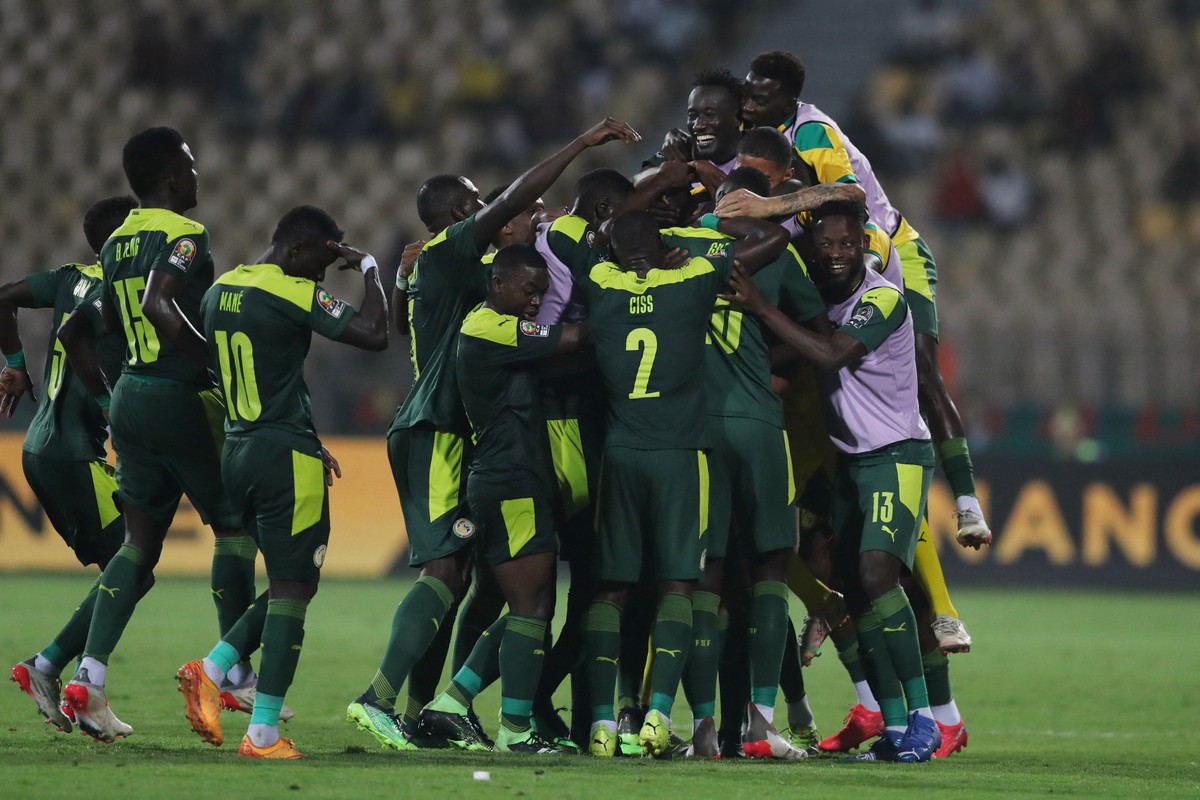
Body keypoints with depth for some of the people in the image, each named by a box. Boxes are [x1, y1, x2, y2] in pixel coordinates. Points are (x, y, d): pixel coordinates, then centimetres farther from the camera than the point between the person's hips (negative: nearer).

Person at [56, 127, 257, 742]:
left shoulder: (118, 243, 14)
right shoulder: (185, 237, -12)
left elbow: (79, 332, 17)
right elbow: (158, 305, -28)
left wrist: (108, 398, 23)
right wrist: (217, 362, -22)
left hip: (130, 398, 8)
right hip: (183, 400, -8)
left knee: (140, 542, 8)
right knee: (235, 528, 8)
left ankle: (89, 678, -3)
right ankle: (234, 670, 9)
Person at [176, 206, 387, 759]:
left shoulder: (219, 292, 13)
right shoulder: (293, 295, -14)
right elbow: (373, 334, -20)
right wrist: (369, 269, -3)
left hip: (237, 451, 8)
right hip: (286, 456, -8)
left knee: (288, 583, 19)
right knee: (293, 589, -3)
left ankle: (212, 671, 5)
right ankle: (263, 733, -7)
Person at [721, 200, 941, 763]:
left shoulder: (883, 299, -16)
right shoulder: (818, 294, 7)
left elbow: (832, 356, -26)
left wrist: (762, 309, -25)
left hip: (897, 456, -8)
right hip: (850, 459, 8)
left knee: (877, 573, -23)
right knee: (856, 590, 3)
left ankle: (922, 717, -21)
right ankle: (894, 727, 6)